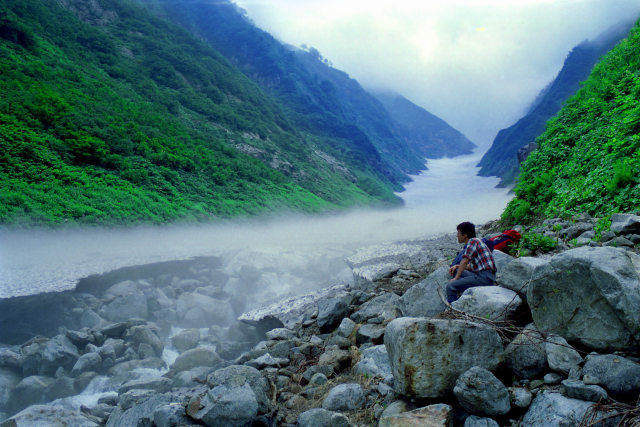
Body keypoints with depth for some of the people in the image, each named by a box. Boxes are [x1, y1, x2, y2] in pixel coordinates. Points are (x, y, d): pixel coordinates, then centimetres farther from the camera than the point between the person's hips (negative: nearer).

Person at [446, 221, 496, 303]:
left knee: (451, 286, -18)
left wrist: (455, 278, -5)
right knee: (456, 271, 22)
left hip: (485, 277, -11)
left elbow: (465, 262, -11)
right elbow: (472, 267, 24)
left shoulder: (473, 241, -8)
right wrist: (456, 266, 13)